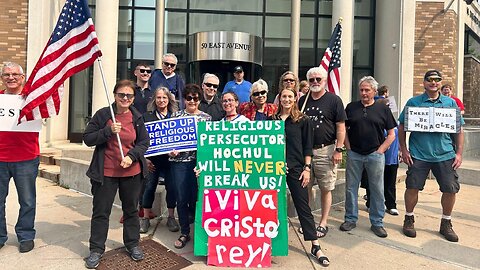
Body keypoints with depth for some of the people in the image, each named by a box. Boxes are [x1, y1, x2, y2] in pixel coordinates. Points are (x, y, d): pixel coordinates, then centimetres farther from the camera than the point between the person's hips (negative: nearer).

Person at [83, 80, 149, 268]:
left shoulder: (137, 117, 0)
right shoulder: (102, 114, -7)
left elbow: (144, 142, 3)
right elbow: (87, 139, -7)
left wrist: (132, 156, -14)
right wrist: (108, 131, -22)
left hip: (132, 172, 2)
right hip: (106, 173, -2)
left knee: (131, 210, 16)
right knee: (101, 211, 8)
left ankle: (132, 244, 34)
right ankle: (96, 249, 25)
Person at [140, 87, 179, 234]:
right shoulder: (147, 116, 3)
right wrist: (145, 158, -7)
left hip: (170, 157, 1)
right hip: (152, 159, -1)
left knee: (171, 187, 4)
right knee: (149, 187, 5)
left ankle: (171, 218, 19)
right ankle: (145, 218, 19)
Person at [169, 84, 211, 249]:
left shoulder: (207, 118, 7)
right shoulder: (176, 115, 8)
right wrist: (171, 151, -9)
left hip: (199, 161, -1)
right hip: (179, 161, 1)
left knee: (197, 196, 3)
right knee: (181, 198, 5)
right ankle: (184, 233, 21)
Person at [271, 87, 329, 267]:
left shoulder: (302, 120, 2)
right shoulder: (273, 119, 8)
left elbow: (307, 147, 1)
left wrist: (307, 168, -6)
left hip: (296, 168, -2)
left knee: (303, 206, -1)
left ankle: (315, 246, 4)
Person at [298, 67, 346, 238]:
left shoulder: (334, 100, -1)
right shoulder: (303, 100, 12)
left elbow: (341, 127, -4)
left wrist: (338, 149, -10)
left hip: (325, 150, -4)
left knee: (326, 188, 3)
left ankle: (323, 222, 15)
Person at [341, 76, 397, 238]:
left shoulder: (383, 109, 4)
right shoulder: (351, 107, 7)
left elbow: (391, 134, 5)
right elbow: (343, 129, 10)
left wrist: (380, 150, -4)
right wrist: (348, 148, 1)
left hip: (375, 155, -1)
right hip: (354, 154, 1)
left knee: (377, 190, 6)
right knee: (351, 188, 7)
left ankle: (377, 223, 19)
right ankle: (350, 219, 21)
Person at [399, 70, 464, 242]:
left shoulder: (450, 103, 8)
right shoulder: (413, 102, 2)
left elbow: (459, 130, 10)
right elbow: (402, 128, 3)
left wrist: (459, 153, 3)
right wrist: (404, 150, -3)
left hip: (445, 155, 2)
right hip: (418, 155, -2)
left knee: (450, 189, 4)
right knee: (412, 187, 0)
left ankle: (446, 223, 25)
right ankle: (409, 219, 21)